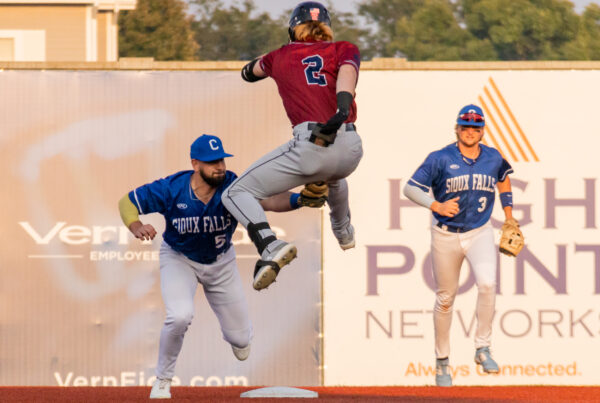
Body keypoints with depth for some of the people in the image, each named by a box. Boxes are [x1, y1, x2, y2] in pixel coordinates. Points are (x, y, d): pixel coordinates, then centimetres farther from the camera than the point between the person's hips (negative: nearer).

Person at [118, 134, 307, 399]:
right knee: (180, 316, -30)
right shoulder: (171, 189, -28)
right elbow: (127, 202, -17)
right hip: (179, 258, -2)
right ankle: (162, 379, -4)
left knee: (240, 338, 6)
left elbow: (267, 200, -45)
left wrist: (301, 199, -64)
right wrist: (137, 228, -38)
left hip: (221, 261, 2)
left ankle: (235, 335, 49)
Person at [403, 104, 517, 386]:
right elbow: (410, 188, -13)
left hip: (480, 233, 1)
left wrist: (509, 217, 20)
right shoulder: (441, 159, -10)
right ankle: (442, 361, 22)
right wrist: (437, 206, -29)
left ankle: (482, 349, -12)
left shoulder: (493, 159, 1)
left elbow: (503, 179, 23)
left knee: (487, 283, -25)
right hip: (445, 236, -1)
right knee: (445, 299, 6)